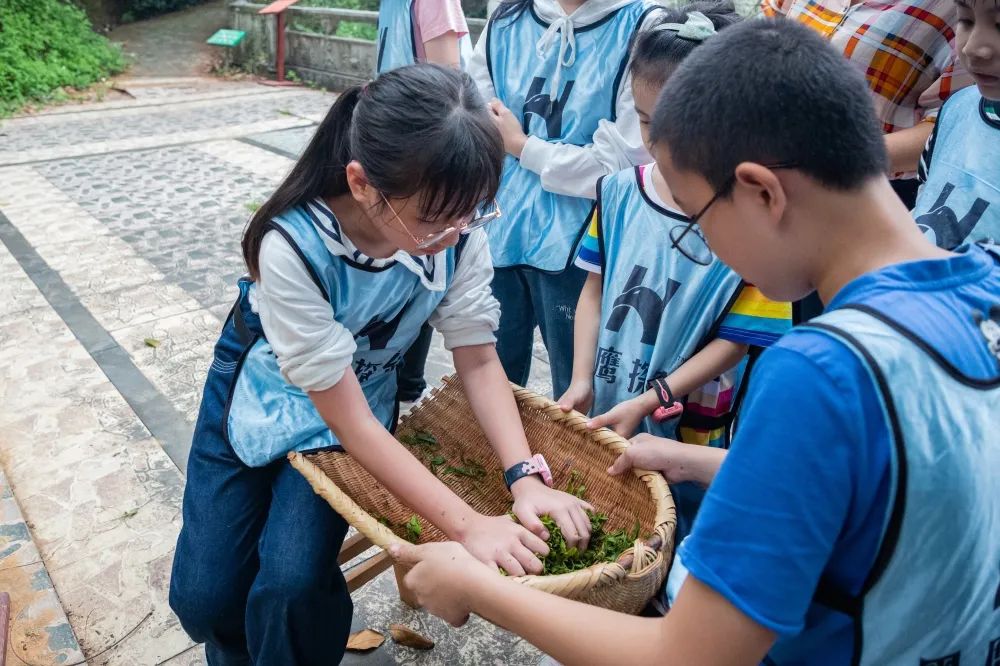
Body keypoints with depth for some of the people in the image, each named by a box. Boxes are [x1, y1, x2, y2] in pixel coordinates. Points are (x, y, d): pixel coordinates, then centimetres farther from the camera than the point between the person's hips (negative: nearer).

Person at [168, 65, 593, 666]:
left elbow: (480, 360, -14)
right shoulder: (293, 246, -35)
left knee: (292, 586, -17)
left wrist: (526, 476, -29)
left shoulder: (457, 229, -26)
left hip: (365, 387, 2)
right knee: (204, 595, -3)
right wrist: (467, 525, -33)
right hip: (264, 388, -1)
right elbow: (350, 421, -30)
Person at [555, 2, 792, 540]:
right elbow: (594, 288, 3)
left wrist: (646, 403, -18)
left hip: (688, 431, -4)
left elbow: (733, 341, -14)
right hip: (601, 415, 4)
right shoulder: (620, 193, -5)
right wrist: (581, 380, -5)